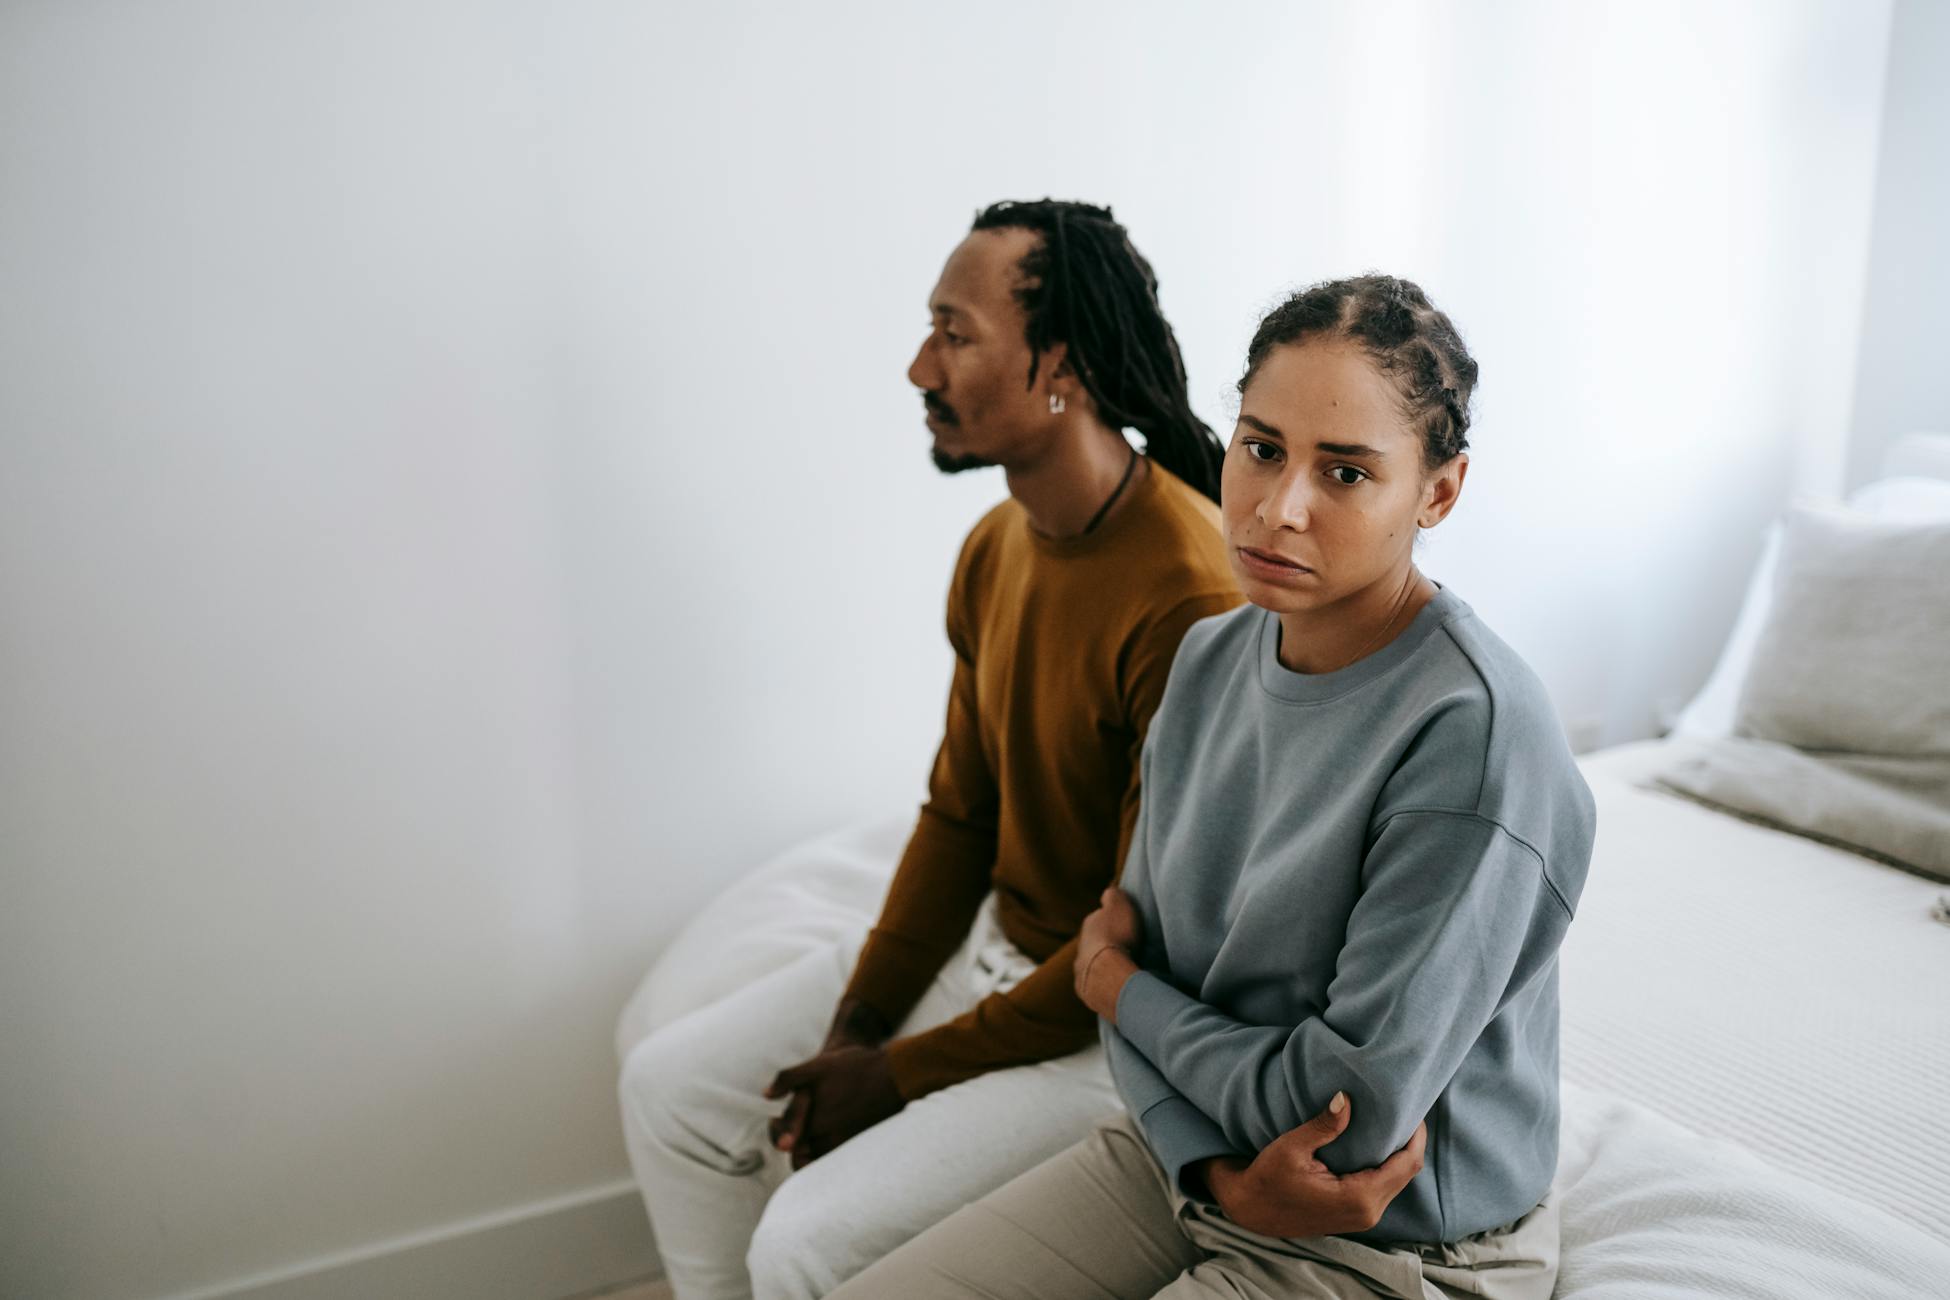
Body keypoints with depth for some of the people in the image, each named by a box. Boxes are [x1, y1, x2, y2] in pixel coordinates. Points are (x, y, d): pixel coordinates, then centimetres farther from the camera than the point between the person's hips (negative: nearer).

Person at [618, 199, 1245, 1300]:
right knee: (670, 1088, 7)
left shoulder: (1190, 596, -28)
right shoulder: (996, 550, 2)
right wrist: (858, 1023, -3)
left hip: (1110, 1017, -8)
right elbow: (958, 811, 7)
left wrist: (903, 1071, -15)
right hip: (988, 940, 8)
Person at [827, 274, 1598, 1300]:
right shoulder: (1210, 660, -3)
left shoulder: (1476, 734, -26)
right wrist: (1221, 1170, -16)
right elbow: (1135, 949, 1)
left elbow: (1351, 1113, -24)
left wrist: (1114, 982, -8)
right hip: (1192, 1161, 6)